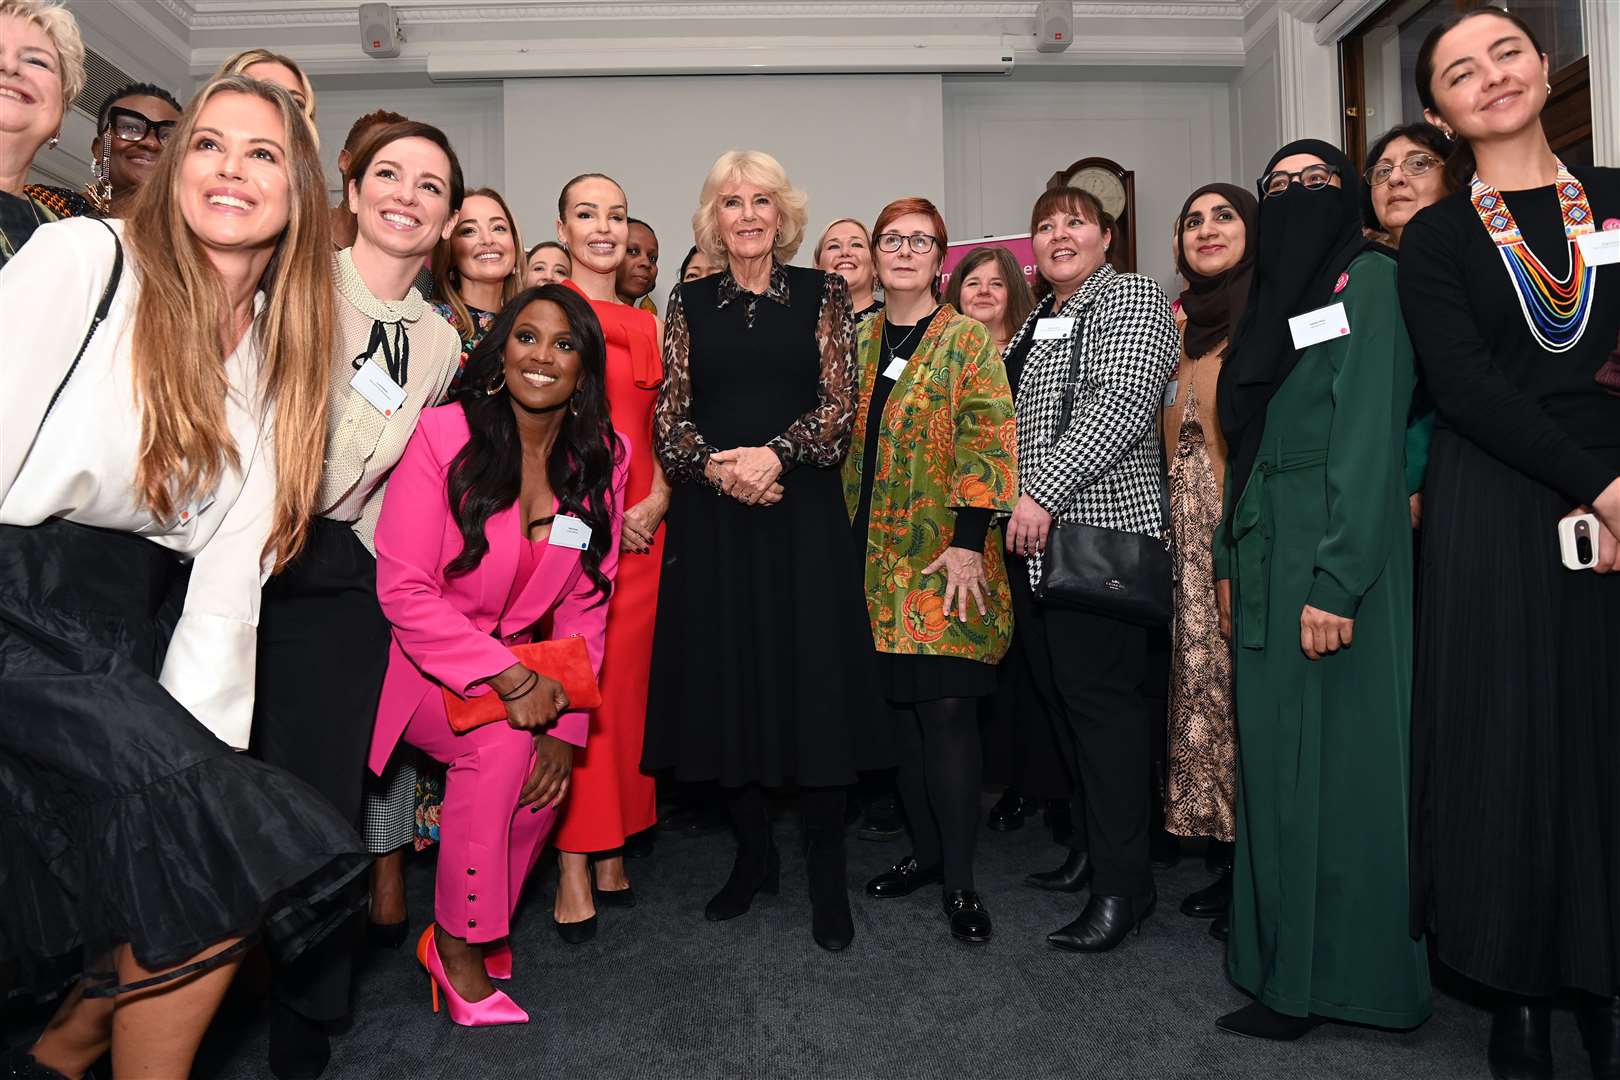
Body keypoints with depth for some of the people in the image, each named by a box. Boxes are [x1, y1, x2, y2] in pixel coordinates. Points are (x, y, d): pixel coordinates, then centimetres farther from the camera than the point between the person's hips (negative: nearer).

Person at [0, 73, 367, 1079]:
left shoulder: (286, 355, 8)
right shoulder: (84, 257, -5)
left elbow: (231, 574, 3)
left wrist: (193, 755, -4)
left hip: (121, 638, 6)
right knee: (232, 853, -17)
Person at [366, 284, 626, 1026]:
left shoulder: (602, 457, -3)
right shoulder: (443, 435, -15)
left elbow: (584, 606, 0)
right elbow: (403, 588, -16)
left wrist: (564, 724, -8)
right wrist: (508, 677, -23)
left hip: (521, 665, 4)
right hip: (422, 660, -4)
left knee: (546, 774, -18)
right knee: (501, 742, -28)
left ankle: (471, 932, 9)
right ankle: (456, 945, -5)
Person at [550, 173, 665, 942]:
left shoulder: (648, 325, 16)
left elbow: (662, 427, 14)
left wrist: (656, 502, -3)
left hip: (640, 525, 5)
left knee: (626, 684, 7)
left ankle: (612, 851, 19)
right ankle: (574, 867, 3)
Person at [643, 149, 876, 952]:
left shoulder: (821, 294, 7)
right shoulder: (689, 303, 11)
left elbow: (840, 403, -1)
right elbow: (668, 416, 6)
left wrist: (774, 455, -17)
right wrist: (715, 466, -13)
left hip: (802, 511, -2)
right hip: (710, 517, 2)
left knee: (813, 683, -2)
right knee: (724, 683, 5)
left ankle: (827, 877, 11)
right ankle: (752, 855, 22)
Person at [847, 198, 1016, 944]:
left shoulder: (967, 340, 0)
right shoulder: (858, 339, 14)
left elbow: (987, 441, -9)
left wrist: (968, 541, -17)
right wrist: (846, 534, 10)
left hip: (943, 556, -4)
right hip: (878, 555, 5)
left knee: (946, 707, -7)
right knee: (901, 704, 9)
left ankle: (959, 881, 3)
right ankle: (925, 849, 23)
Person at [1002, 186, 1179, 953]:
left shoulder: (1131, 298, -1)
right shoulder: (1034, 321, 22)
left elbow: (1122, 403, -17)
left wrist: (1046, 491, -22)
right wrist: (1014, 503, 15)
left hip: (1100, 531, -8)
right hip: (1035, 541, 8)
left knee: (1102, 695, -8)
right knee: (1061, 693, 11)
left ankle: (1124, 882, 0)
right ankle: (1090, 847, 24)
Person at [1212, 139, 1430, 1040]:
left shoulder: (1370, 279, -5)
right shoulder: (1275, 294, 19)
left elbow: (1370, 434, -15)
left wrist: (1336, 580, -21)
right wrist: (1231, 558, 13)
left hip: (1333, 556, -8)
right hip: (1267, 552, 8)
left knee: (1337, 759, -2)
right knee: (1275, 756, 11)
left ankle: (1338, 974, 11)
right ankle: (1284, 955, 22)